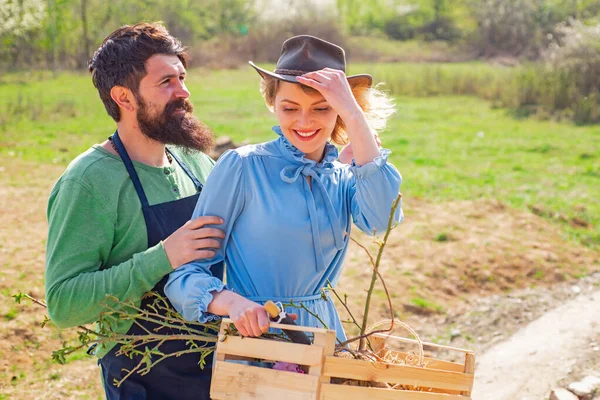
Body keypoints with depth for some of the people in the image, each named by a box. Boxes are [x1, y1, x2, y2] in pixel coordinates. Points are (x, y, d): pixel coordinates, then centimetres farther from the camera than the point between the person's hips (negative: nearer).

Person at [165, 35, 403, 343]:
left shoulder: (345, 178, 4)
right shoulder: (242, 167, -9)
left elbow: (380, 219, -19)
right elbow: (185, 271, -10)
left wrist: (354, 115, -19)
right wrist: (231, 301, -31)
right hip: (252, 340, -3)